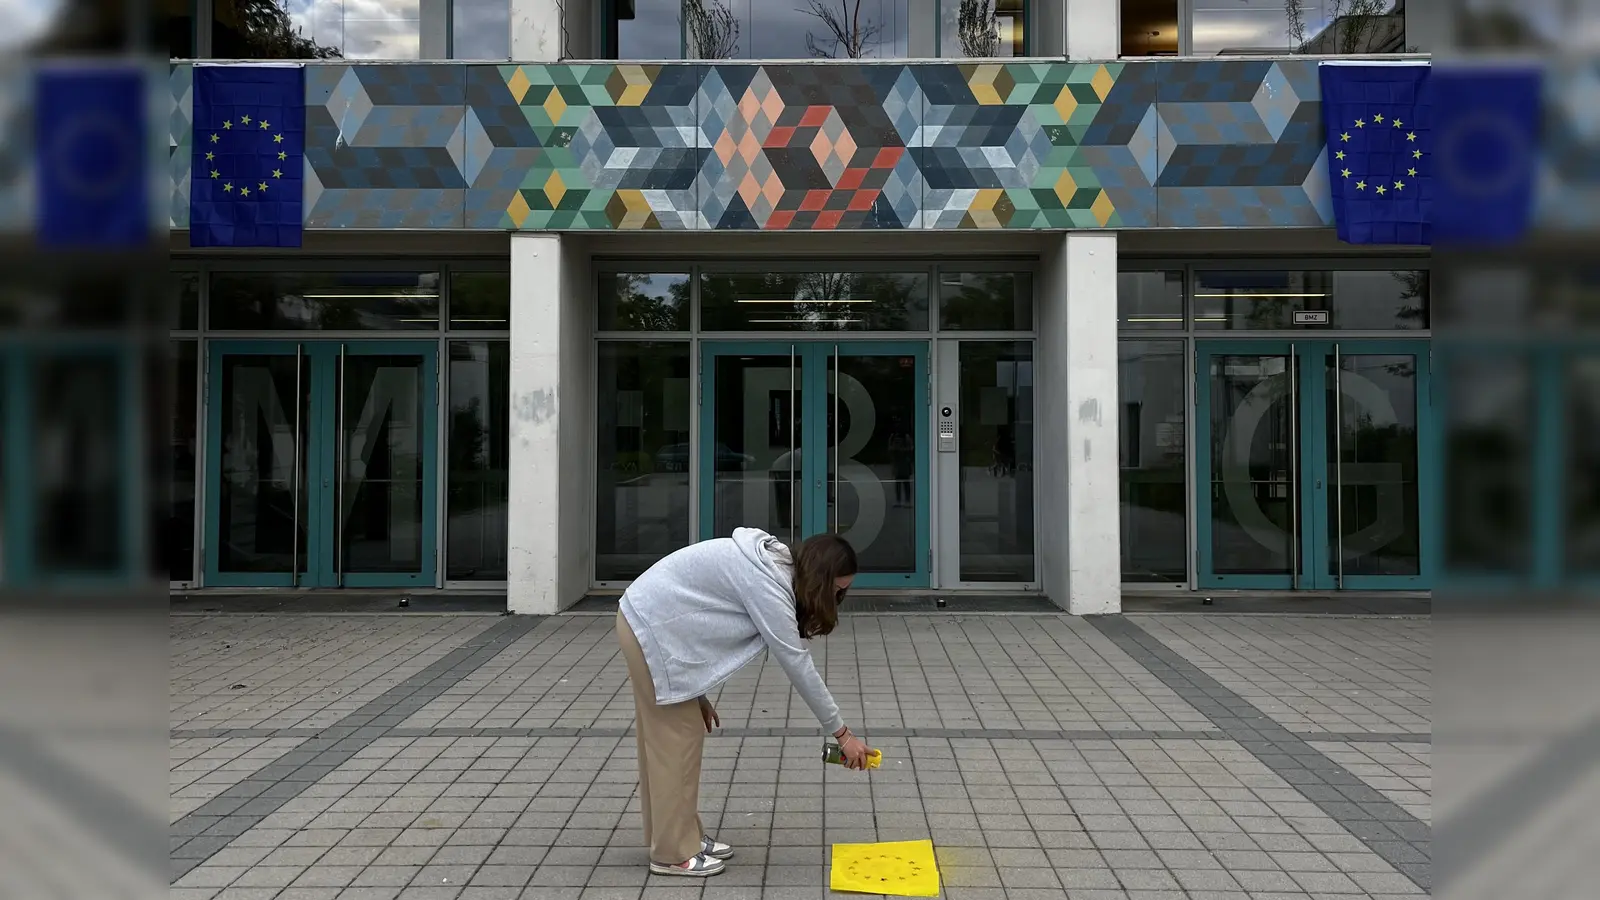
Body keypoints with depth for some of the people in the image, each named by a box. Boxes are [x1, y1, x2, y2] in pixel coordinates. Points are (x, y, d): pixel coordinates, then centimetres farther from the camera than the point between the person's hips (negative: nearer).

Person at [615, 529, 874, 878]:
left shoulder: (773, 562, 6)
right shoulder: (767, 584, -23)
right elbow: (797, 663, -20)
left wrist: (697, 692, 8)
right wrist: (842, 733, -13)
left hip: (652, 620, 10)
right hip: (653, 628, -10)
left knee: (667, 739, 15)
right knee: (675, 740, -2)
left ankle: (683, 836, 24)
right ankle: (674, 853, 8)